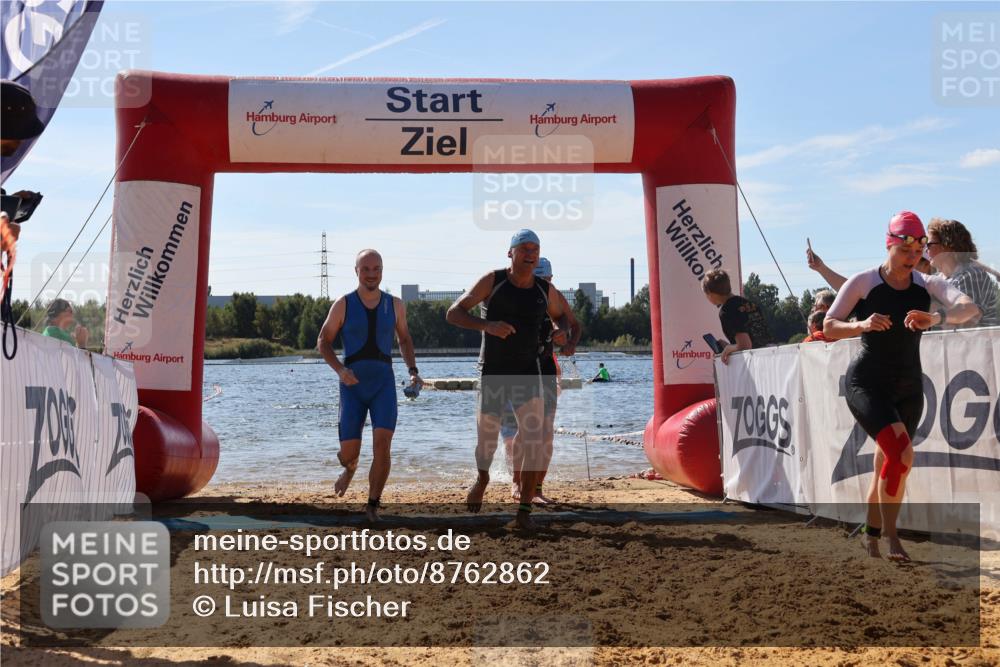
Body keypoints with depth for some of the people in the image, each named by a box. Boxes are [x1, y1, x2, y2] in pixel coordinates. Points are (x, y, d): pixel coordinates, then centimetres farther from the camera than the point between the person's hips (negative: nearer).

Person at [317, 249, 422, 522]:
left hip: (384, 384, 1)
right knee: (349, 453, 0)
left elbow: (404, 339, 18)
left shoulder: (395, 304, 3)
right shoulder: (343, 304, -3)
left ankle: (373, 505, -5)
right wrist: (340, 370, -16)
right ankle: (350, 469, 39)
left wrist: (413, 371, 3)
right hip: (352, 386, -1)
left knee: (382, 445, -19)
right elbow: (323, 342, 2)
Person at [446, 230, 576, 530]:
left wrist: (562, 331, -5)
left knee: (535, 443, -11)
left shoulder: (546, 290, 1)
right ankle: (482, 480, 42)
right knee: (487, 441, 7)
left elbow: (561, 317, 20)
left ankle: (524, 510, -1)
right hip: (492, 374, -2)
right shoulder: (492, 281, -8)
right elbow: (453, 313, -11)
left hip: (528, 375, 2)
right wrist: (487, 325, -29)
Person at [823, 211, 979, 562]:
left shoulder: (927, 284, 0)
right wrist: (862, 325, -26)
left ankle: (871, 539, 26)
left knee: (887, 465, 9)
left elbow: (969, 307, -17)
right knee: (902, 453, -22)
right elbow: (829, 327, -7)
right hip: (866, 384, -4)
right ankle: (891, 536, -12)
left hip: (908, 388, 4)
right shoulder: (863, 282, -8)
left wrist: (935, 317, -38)